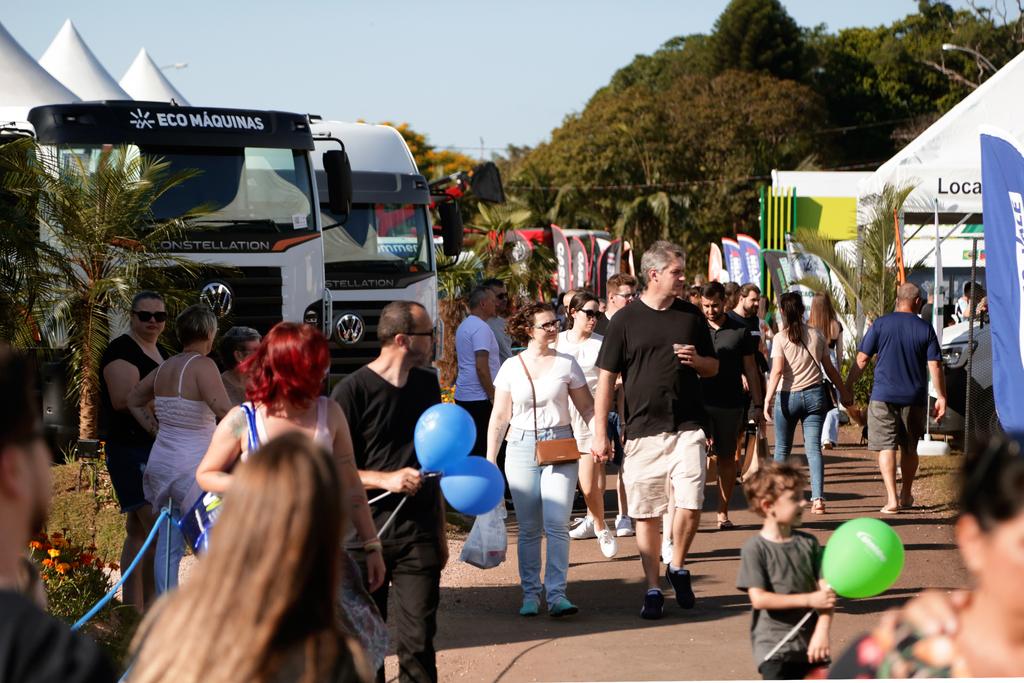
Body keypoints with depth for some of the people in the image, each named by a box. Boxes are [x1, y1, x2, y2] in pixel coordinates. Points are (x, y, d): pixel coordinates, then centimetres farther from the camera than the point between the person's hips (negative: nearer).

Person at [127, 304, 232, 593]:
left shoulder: (164, 368, 10)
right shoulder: (203, 366, -14)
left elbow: (133, 400, 24)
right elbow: (223, 410, -27)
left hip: (162, 460, 8)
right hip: (192, 466, -8)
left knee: (168, 547, 11)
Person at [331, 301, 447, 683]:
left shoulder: (427, 384, 11)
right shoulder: (353, 390, -8)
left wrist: (440, 531, 21)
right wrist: (386, 480, -20)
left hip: (418, 536, 4)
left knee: (418, 641, -3)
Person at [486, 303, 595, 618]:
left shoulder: (566, 364, 4)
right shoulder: (511, 367, 5)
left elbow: (586, 407, 9)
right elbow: (499, 417, 9)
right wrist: (490, 458, 5)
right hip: (522, 449, 1)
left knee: (557, 525, -10)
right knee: (528, 528, 3)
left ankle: (556, 594, -10)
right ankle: (530, 593, 10)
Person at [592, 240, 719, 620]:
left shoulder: (692, 315, 9)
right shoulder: (625, 320, 0)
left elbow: (713, 367, 18)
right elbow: (606, 378, 2)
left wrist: (696, 360, -6)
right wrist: (600, 432, -2)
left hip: (687, 428, 1)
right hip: (642, 432, -1)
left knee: (690, 505, -10)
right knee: (646, 514, 3)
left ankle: (678, 567, 16)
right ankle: (652, 589, 15)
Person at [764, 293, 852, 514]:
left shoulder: (780, 338, -5)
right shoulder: (816, 336, 5)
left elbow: (777, 371, -15)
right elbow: (829, 368, 10)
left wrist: (768, 398, -17)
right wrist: (844, 391, 21)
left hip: (788, 396, -2)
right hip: (815, 395, 2)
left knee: (782, 448, 11)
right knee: (813, 447, -1)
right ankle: (818, 498, -12)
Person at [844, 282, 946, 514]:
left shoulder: (881, 324, -1)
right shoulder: (925, 329, 1)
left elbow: (862, 359, -1)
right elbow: (935, 366, -1)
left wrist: (847, 387, 7)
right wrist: (941, 398, 5)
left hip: (883, 396, -2)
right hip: (914, 398, 2)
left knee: (886, 447, -2)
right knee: (909, 448, 16)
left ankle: (892, 499, -15)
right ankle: (906, 495, 30)